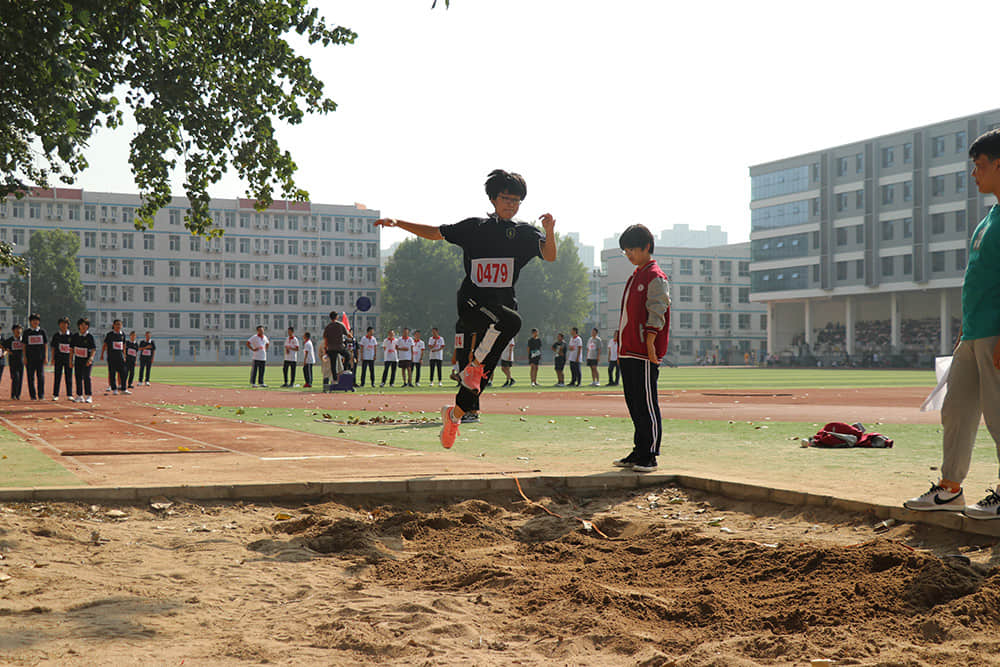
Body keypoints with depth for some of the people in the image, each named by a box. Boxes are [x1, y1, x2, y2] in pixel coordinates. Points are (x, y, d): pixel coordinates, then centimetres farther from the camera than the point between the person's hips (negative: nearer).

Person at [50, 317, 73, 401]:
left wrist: (71, 359, 0)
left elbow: (72, 348, 6)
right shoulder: (56, 335, 6)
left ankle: (69, 395, 9)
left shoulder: (71, 335, 4)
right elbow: (53, 348, 8)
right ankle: (55, 395, 6)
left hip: (68, 358, 0)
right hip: (58, 358, 0)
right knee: (57, 377, 1)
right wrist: (53, 359, 1)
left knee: (69, 377, 2)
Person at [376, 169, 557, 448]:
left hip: (503, 305, 3)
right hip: (471, 303, -3)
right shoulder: (474, 227, 7)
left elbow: (549, 256, -8)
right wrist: (398, 223, 6)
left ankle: (454, 413, 33)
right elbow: (435, 233, 15)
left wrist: (549, 233, -28)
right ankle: (473, 364, -15)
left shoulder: (526, 233, 8)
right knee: (510, 320, -35)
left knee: (481, 372, 7)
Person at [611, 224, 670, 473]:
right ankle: (639, 452, 19)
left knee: (647, 405, -6)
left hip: (645, 354, -9)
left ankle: (649, 456, -3)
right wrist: (622, 347, 20)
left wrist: (650, 345, -21)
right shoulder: (634, 277, 20)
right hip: (629, 353, 9)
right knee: (633, 403, 12)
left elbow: (656, 315, -15)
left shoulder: (655, 277, -8)